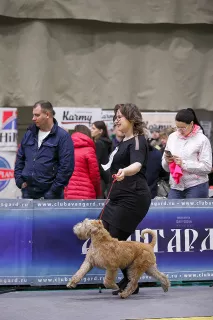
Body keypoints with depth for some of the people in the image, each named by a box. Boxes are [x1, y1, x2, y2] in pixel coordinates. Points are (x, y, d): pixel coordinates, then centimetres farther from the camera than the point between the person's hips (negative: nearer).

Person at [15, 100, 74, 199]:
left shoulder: (62, 136, -7)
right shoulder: (29, 134, 13)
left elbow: (66, 166, -12)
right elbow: (20, 159, 20)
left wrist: (54, 189, -13)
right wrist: (19, 180, 7)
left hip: (50, 195, -5)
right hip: (28, 193, 6)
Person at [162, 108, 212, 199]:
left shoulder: (202, 140, -5)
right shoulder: (172, 137, 10)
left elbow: (207, 167, -12)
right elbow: (165, 166, 14)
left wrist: (184, 164, -18)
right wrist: (166, 161, -9)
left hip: (196, 187, -4)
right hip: (176, 186, 5)